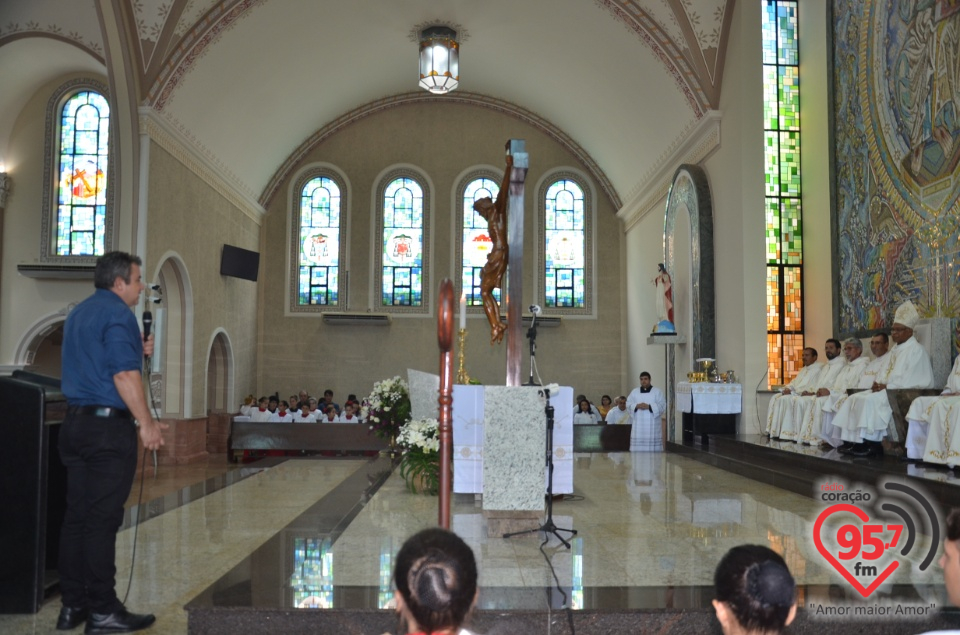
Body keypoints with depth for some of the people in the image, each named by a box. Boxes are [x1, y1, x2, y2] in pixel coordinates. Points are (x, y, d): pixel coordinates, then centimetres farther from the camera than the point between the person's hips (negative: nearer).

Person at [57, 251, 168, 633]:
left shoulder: (79, 313, 17)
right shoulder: (117, 313, -11)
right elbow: (123, 375, -20)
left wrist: (136, 351, 16)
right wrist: (147, 424, -16)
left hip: (75, 422, 9)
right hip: (108, 426, -9)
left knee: (76, 515, 10)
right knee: (102, 519, -5)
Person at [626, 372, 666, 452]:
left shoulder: (657, 391, 6)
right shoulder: (634, 392, 14)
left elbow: (662, 406, -4)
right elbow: (628, 405, 7)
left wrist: (649, 406, -16)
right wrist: (637, 406, -13)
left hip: (652, 425, -2)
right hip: (638, 425, 2)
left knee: (653, 447, -7)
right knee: (638, 448, -4)